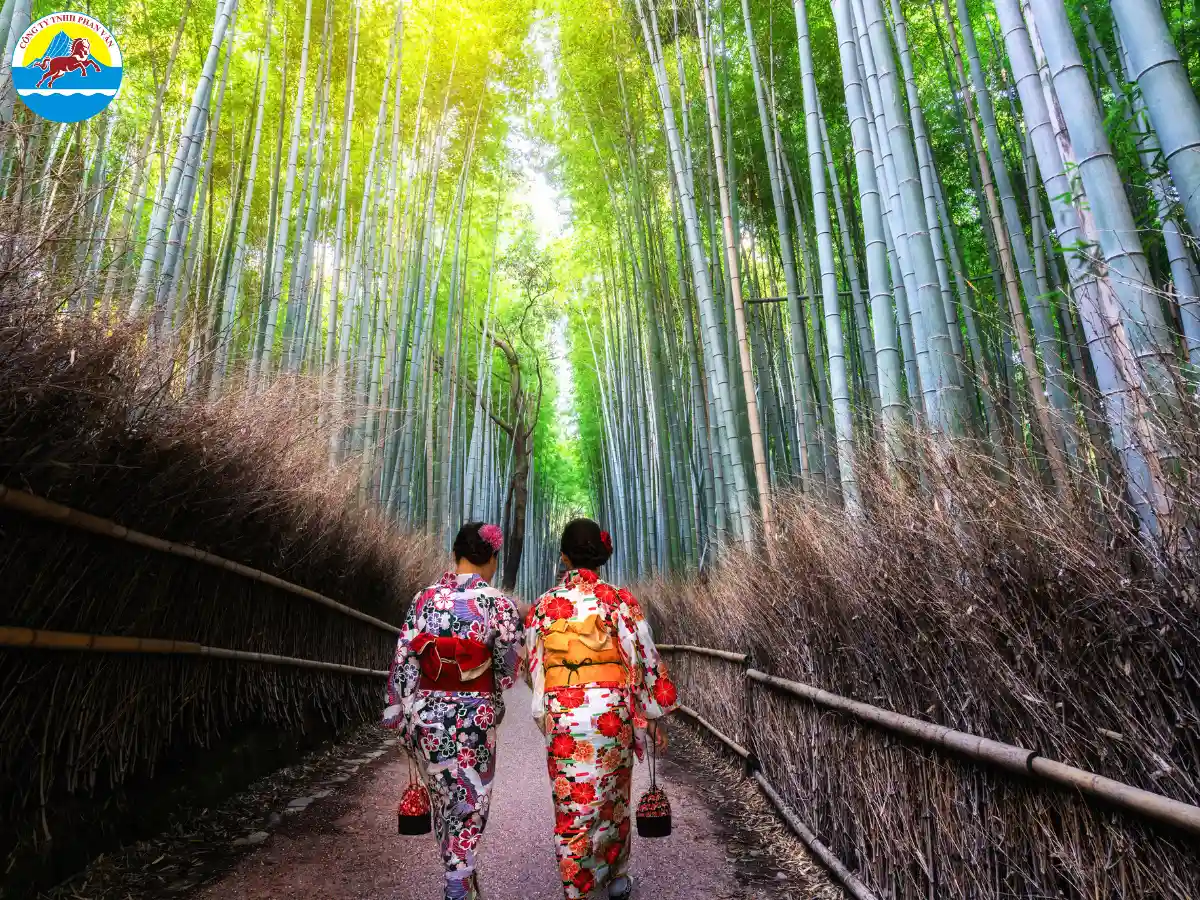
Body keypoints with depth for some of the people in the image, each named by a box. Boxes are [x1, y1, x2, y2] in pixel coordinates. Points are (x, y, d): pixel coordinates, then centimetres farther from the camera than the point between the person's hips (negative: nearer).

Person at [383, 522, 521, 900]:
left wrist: (399, 713, 6)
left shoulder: (424, 598, -5)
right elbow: (508, 673, -8)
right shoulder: (500, 605, -14)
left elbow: (403, 660, -3)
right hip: (473, 720, -4)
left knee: (443, 798, 24)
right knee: (468, 805, 15)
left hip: (426, 715, 4)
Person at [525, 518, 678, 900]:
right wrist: (654, 718, 6)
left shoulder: (543, 605, -1)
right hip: (611, 714, 1)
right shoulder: (619, 601, -6)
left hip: (561, 717, 0)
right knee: (613, 797, 22)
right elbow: (646, 661, -4)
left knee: (572, 806, 11)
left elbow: (533, 665, 8)